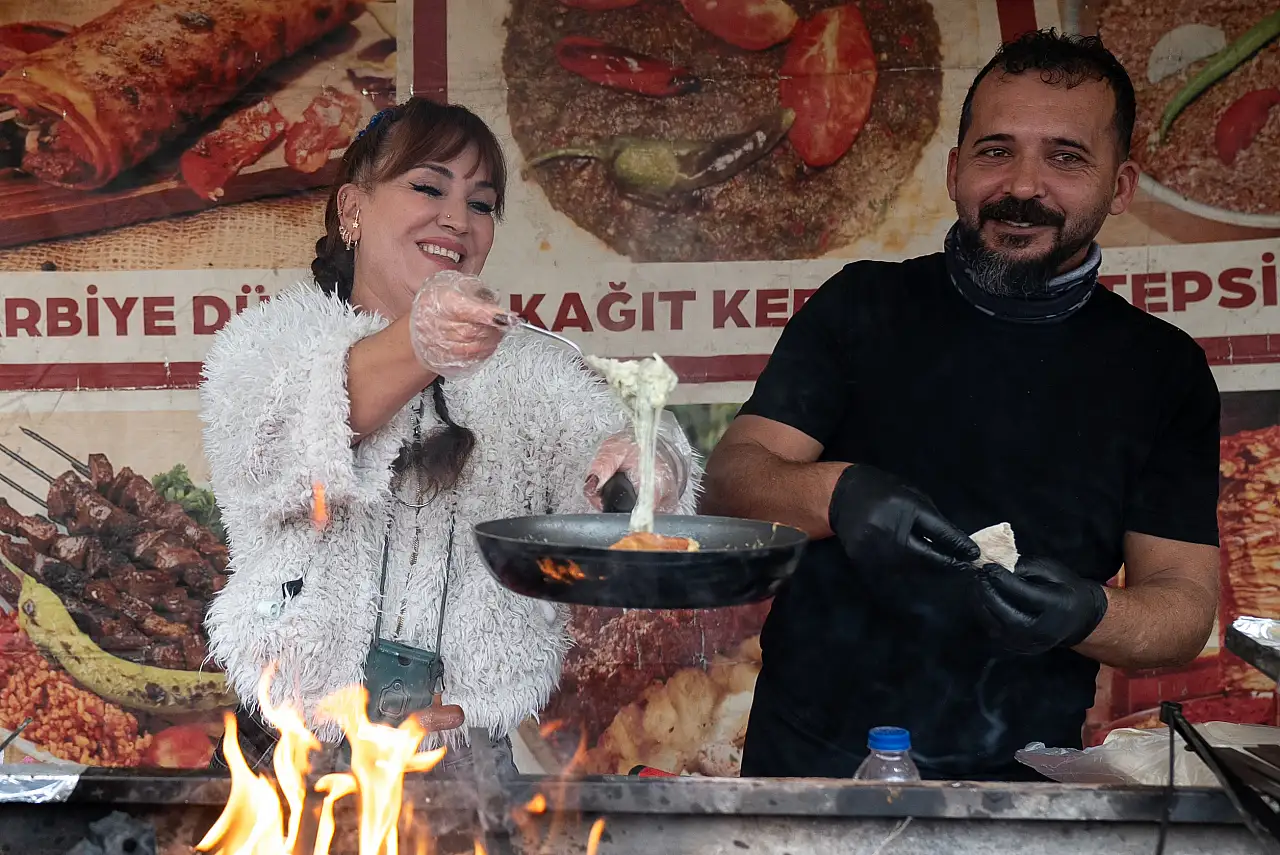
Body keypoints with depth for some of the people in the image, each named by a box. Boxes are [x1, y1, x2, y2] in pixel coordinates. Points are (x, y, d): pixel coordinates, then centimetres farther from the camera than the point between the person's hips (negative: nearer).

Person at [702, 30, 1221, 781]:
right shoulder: (864, 305, -1)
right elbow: (730, 479, -7)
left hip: (1018, 776, 1)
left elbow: (1185, 601, -2)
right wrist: (835, 494, -29)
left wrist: (1086, 614, -24)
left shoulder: (1163, 370, 0)